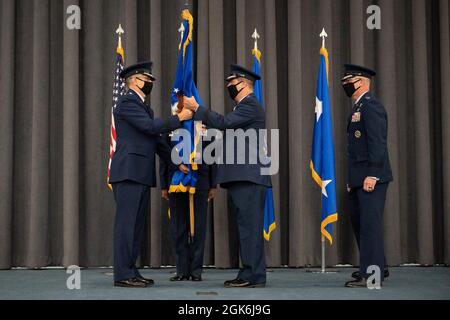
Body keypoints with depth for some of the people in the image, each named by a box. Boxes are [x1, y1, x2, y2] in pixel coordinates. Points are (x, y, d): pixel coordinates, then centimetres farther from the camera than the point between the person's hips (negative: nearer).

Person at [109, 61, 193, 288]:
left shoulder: (143, 106, 23)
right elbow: (151, 127, -17)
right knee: (126, 222, -9)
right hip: (129, 172, -10)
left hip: (141, 174, 10)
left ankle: (130, 271, 13)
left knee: (137, 224, 9)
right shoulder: (127, 102, -7)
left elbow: (154, 139, 23)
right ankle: (122, 275, -9)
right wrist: (179, 118, -9)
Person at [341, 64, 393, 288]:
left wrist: (372, 175, -23)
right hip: (358, 178, 10)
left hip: (371, 177, -10)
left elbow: (377, 142, -19)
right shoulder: (358, 108, 19)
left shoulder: (371, 106, -11)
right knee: (358, 221, 16)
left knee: (370, 223, -8)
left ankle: (371, 274, -4)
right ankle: (376, 267, 27)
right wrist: (352, 179, 18)